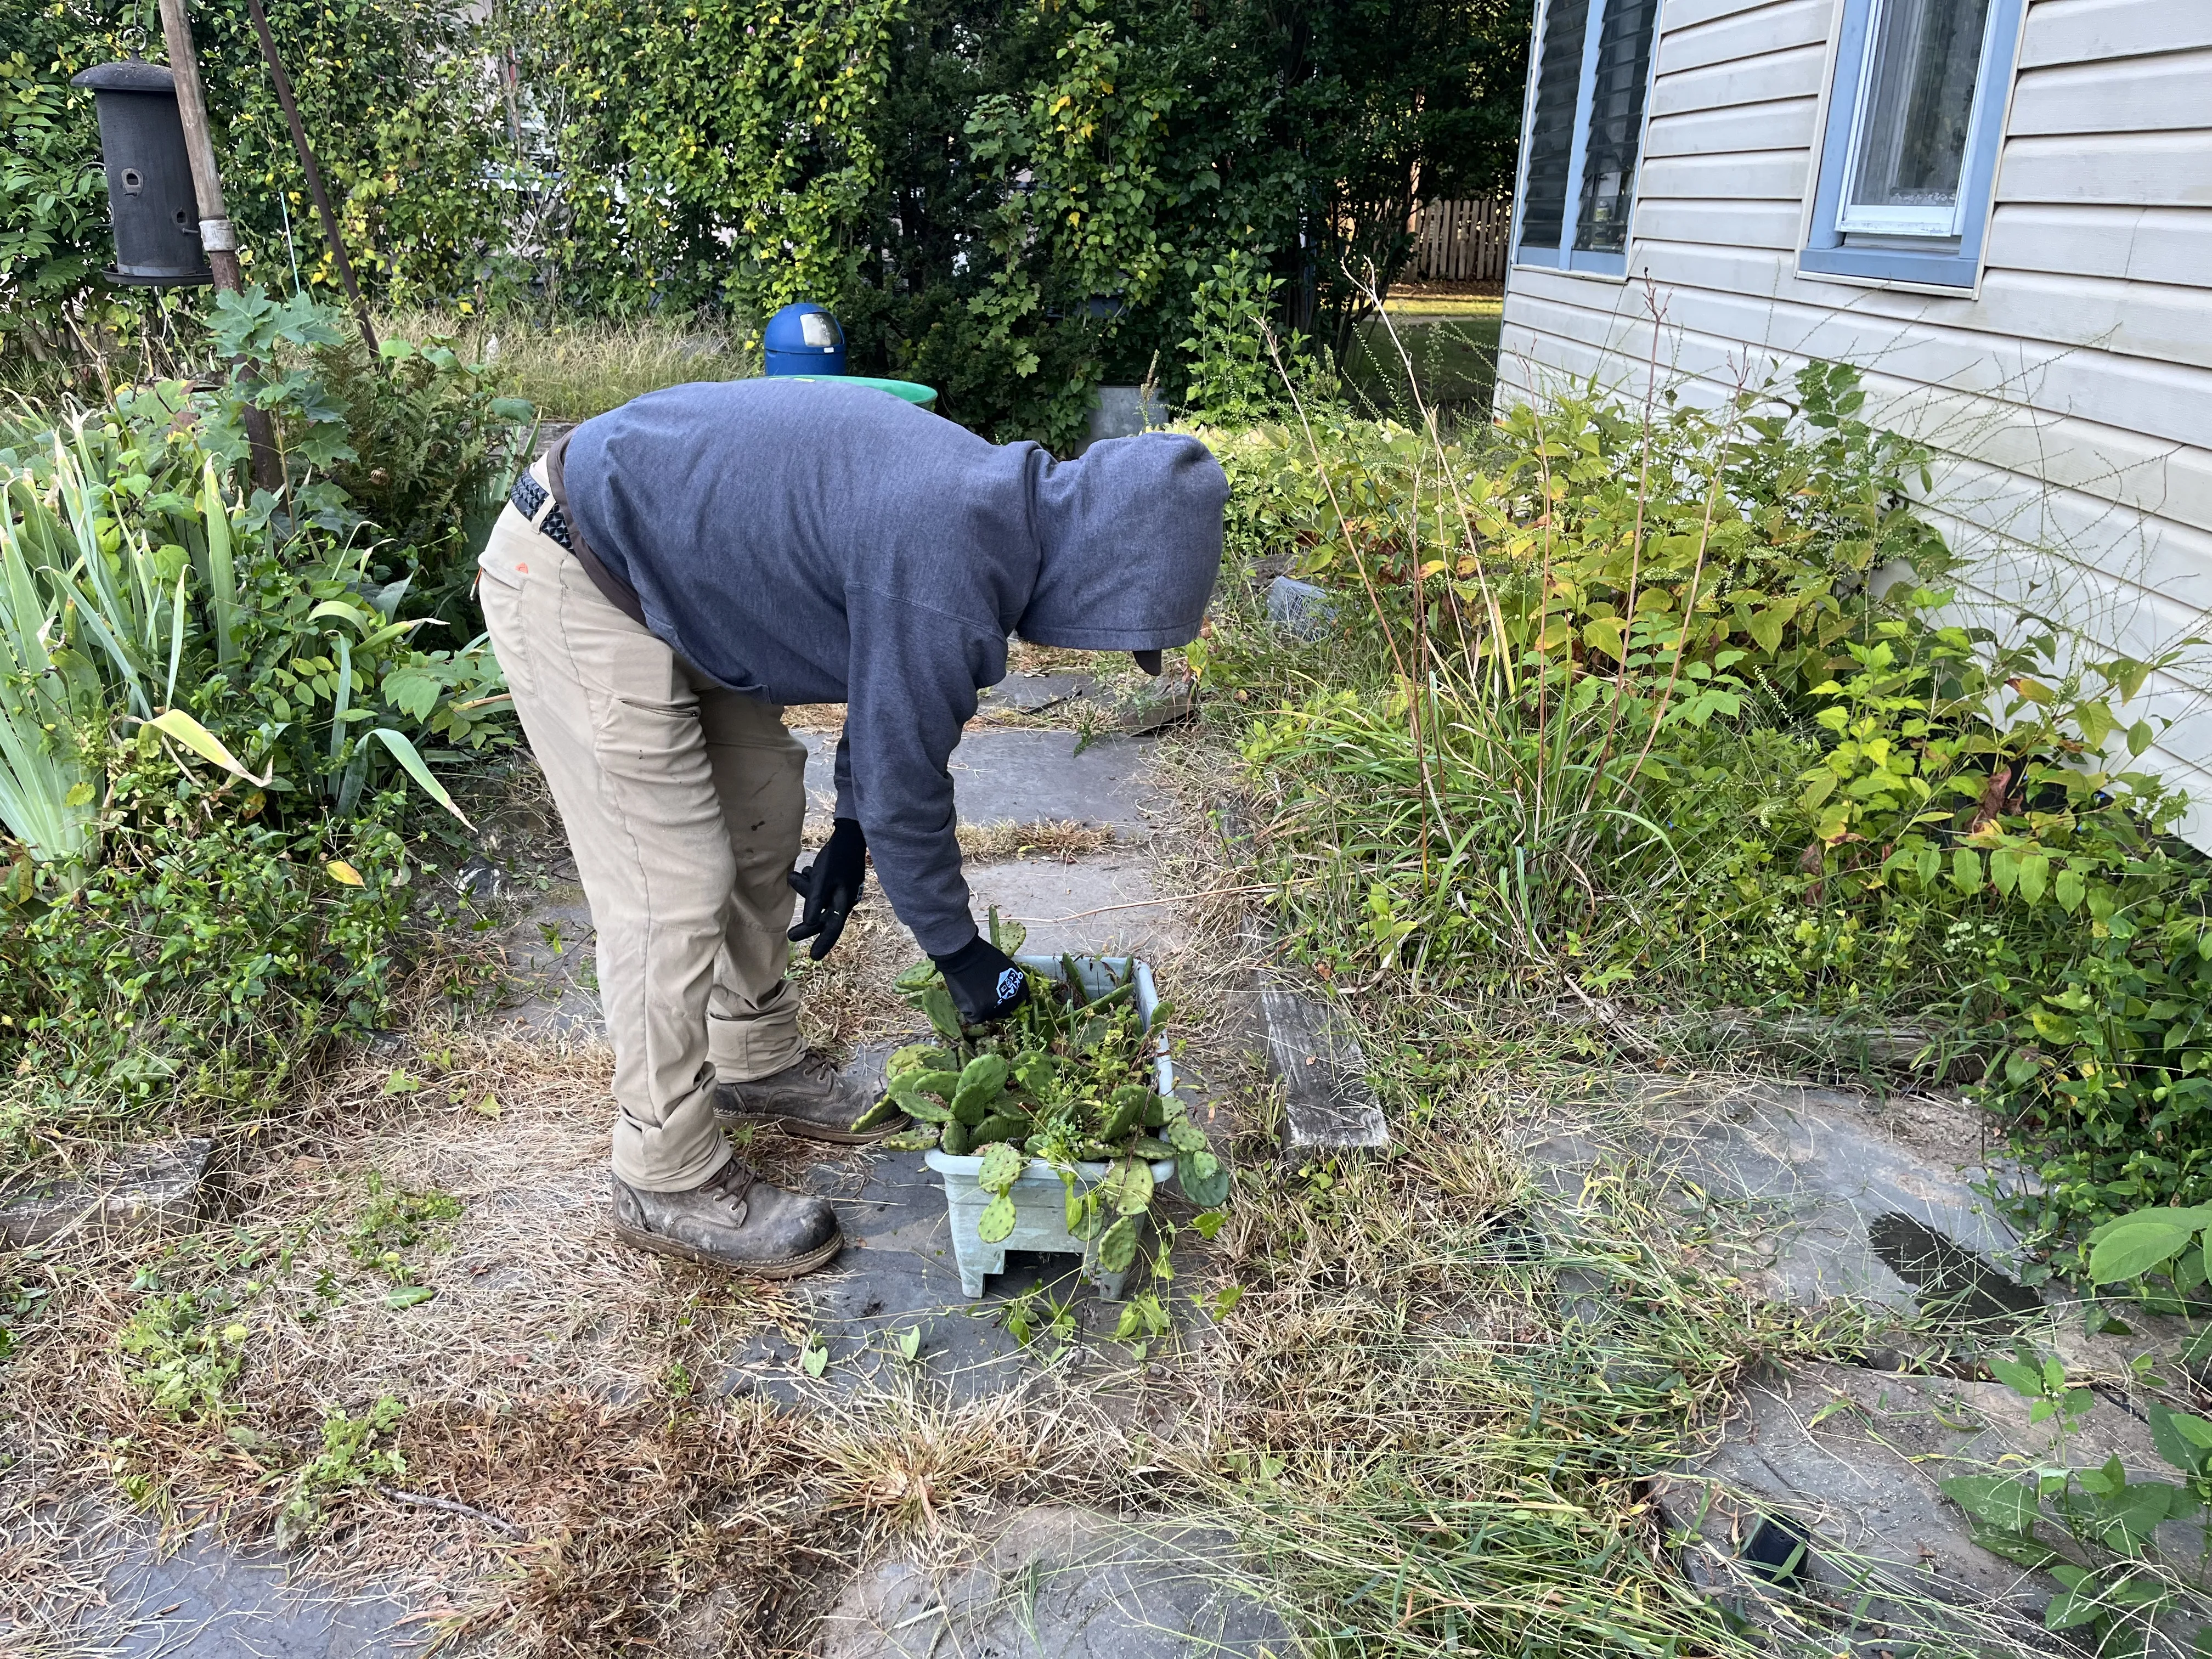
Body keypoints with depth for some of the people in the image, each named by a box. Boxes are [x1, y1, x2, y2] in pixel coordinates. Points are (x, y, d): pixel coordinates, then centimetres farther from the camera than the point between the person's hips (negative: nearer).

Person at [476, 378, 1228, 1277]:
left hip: (671, 574, 10)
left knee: (762, 819, 15)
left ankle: (756, 1061, 33)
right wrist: (958, 951, -5)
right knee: (675, 890, -7)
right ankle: (669, 1182, 9)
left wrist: (852, 829, 17)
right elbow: (904, 783, -19)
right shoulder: (948, 573, -30)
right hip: (572, 586, -10)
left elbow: (888, 691, 13)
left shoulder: (997, 497, -1)